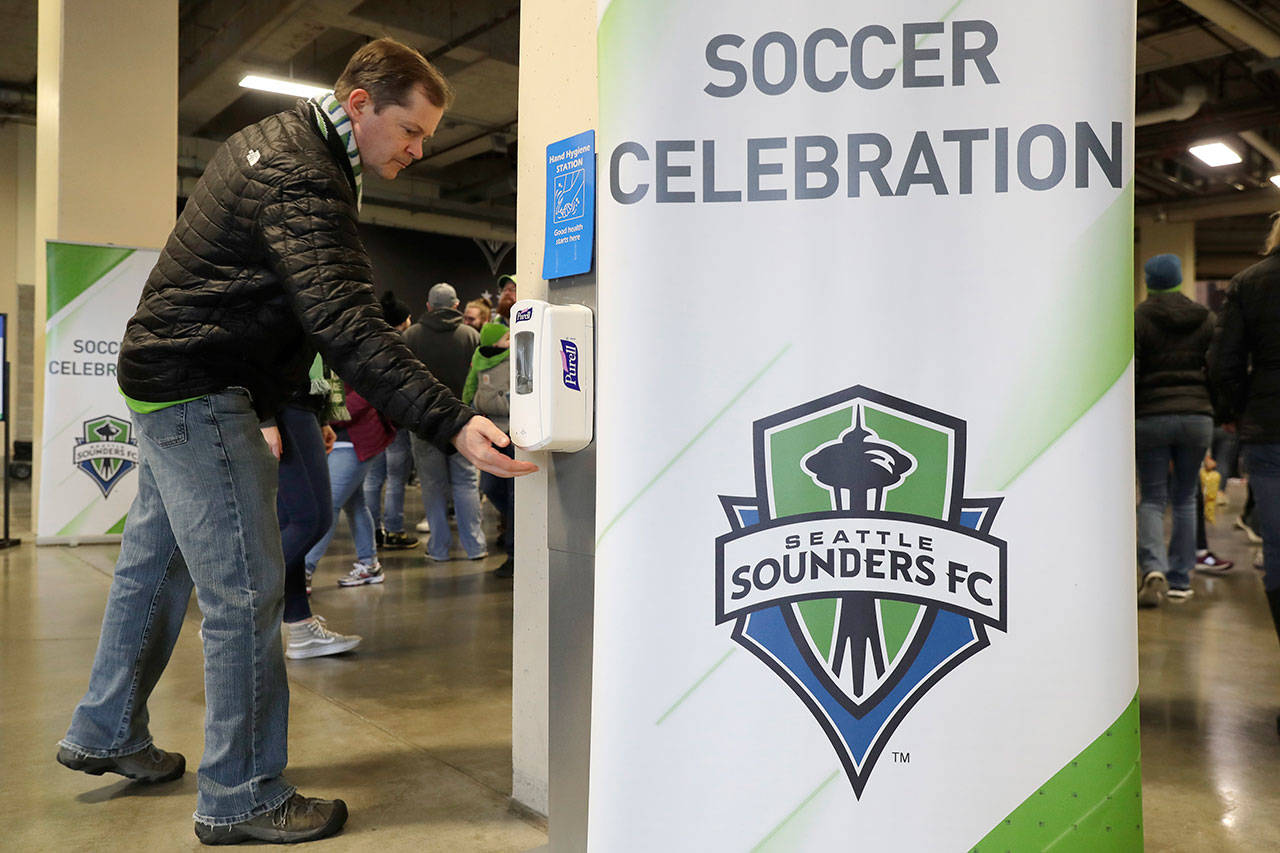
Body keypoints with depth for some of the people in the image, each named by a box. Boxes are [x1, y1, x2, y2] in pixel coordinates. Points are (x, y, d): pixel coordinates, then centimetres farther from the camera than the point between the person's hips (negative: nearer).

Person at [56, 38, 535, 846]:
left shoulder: (276, 138, 11)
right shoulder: (302, 180, -23)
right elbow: (348, 326, -35)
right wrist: (451, 423, -43)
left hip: (168, 374, 11)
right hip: (200, 392, -11)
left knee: (155, 563, 19)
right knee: (245, 589, -7)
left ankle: (105, 733, 36)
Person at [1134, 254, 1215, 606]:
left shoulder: (1136, 319, -2)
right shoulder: (1206, 319, 9)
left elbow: (1128, 375, -5)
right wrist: (1215, 412, 18)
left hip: (1150, 417, -3)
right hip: (1197, 416, 3)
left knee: (1151, 499, 4)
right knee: (1185, 498, 12)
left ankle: (1154, 569, -17)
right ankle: (1180, 581, 14)